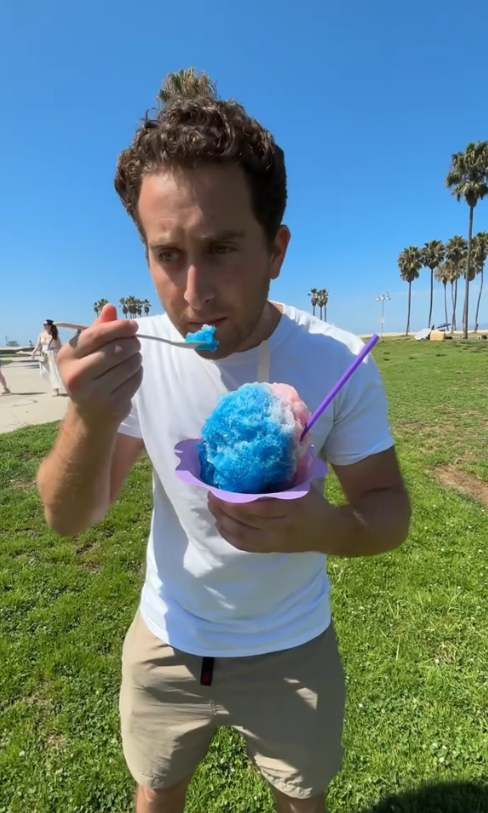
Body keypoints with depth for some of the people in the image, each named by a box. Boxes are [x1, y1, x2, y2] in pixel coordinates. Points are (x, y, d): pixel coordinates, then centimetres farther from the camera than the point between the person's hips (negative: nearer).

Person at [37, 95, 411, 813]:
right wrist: (91, 418, -37)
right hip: (165, 640, 2)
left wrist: (325, 527, -37)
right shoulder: (133, 354, -19)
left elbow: (390, 509, -14)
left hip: (292, 650, 0)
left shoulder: (339, 364, -23)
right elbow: (70, 520, -15)